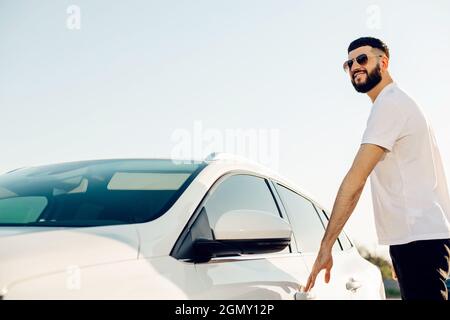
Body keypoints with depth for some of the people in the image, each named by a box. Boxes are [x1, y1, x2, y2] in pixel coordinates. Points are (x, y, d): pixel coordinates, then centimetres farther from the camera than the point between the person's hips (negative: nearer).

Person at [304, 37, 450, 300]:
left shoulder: (390, 103, -11)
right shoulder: (398, 102, 22)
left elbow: (356, 179, -18)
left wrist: (326, 245, -19)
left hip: (418, 237, -11)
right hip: (416, 237, 11)